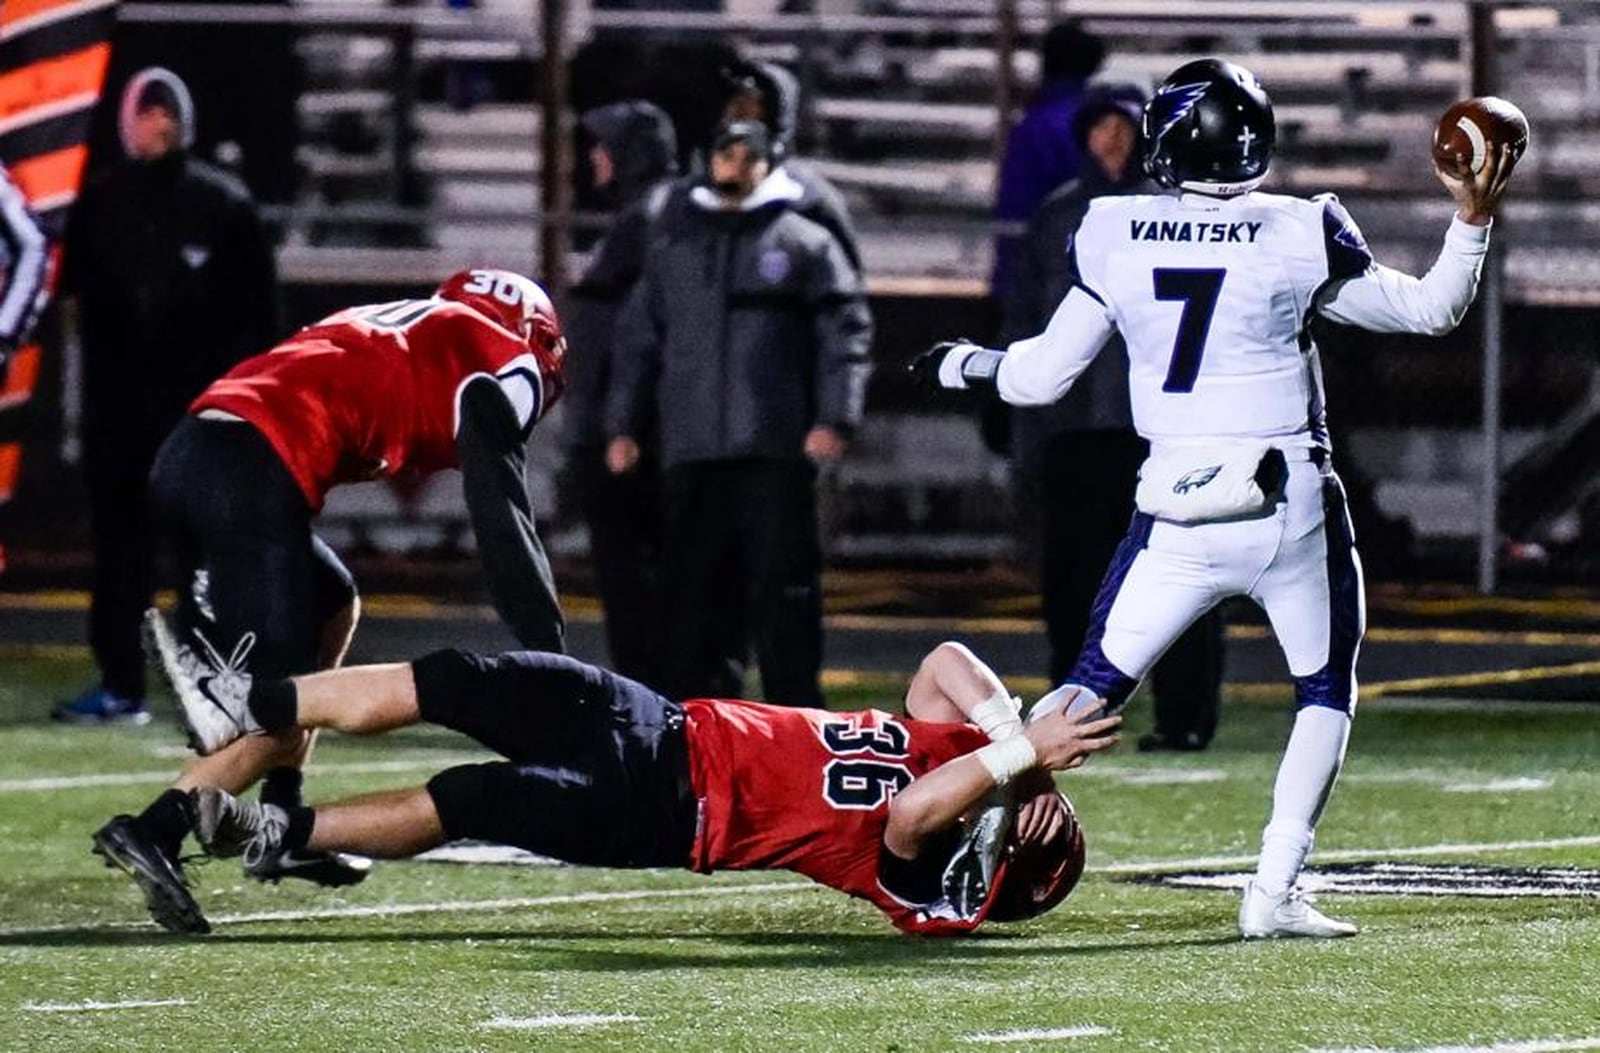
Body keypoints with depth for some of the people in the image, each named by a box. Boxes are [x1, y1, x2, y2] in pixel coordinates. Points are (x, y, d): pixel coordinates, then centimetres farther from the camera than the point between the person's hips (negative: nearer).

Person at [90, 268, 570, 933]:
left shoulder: (396, 332, 33)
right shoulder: (504, 362, 11)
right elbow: (502, 521, 1)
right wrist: (550, 656, 1)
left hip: (186, 454, 8)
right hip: (255, 474, -8)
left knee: (332, 610, 26)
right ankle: (155, 830, -25)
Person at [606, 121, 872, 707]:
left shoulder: (805, 244, 7)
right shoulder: (674, 248, 19)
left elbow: (846, 330, 0)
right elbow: (638, 340, 21)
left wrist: (834, 419, -10)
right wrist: (622, 425, 13)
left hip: (776, 452, -4)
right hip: (692, 453, 4)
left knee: (782, 589, -5)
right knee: (690, 590, 4)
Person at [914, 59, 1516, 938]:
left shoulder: (1114, 240, -1)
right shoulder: (1298, 240, -6)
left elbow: (1040, 377, 6)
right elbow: (1429, 311, 4)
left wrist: (962, 364, 24)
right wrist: (1473, 218, 13)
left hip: (1176, 516, 2)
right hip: (1291, 508, -2)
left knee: (1095, 684, 13)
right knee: (1326, 692, 16)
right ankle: (1274, 893, 4)